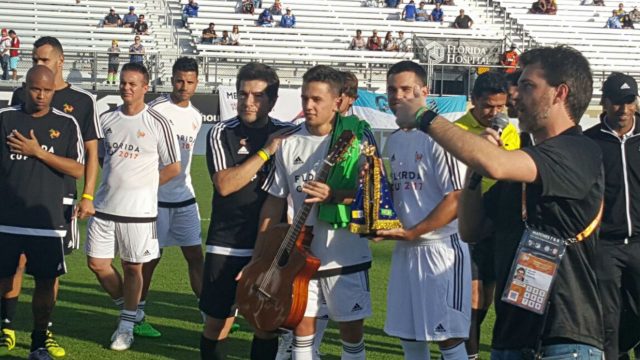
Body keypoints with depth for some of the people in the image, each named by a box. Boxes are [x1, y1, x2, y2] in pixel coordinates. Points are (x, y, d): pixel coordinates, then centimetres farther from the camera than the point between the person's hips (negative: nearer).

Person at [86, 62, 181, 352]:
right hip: (105, 206, 4)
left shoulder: (157, 123, -6)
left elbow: (172, 167, -1)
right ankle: (129, 309, 26)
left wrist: (143, 184, -1)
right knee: (97, 263, 5)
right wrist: (117, 180, 7)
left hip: (139, 209, -4)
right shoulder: (106, 119, 6)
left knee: (132, 266, 4)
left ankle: (127, 323, 20)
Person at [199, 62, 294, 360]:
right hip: (226, 245, -1)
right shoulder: (221, 133, -1)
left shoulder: (287, 134, 5)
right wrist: (266, 151, -16)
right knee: (217, 323, 2)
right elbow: (224, 184, -15)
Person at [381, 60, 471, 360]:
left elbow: (457, 199, -15)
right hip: (404, 249, 8)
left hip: (441, 247, -8)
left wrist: (412, 232, -17)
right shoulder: (392, 141, 12)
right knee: (408, 335, 12)